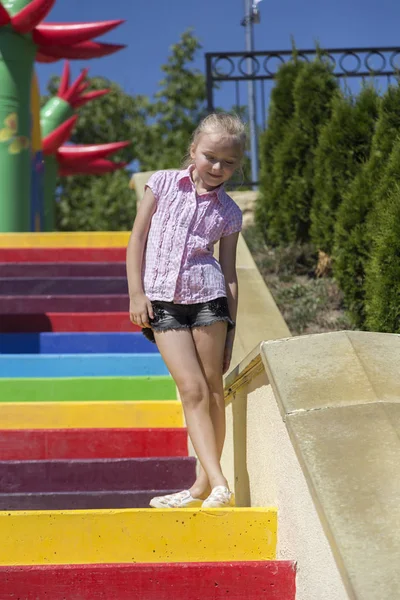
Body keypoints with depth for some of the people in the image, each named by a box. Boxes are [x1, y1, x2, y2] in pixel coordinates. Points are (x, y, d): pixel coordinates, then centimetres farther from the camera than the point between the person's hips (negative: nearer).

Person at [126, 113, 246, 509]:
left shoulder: (229, 213, 7)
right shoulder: (162, 183, 6)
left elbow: (229, 272, 8)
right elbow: (137, 239, 6)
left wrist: (230, 328, 3)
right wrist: (136, 293, -2)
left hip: (208, 297, 1)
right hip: (162, 300, -1)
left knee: (213, 390, 1)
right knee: (192, 389, -9)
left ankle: (204, 484, 11)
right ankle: (218, 484, -13)